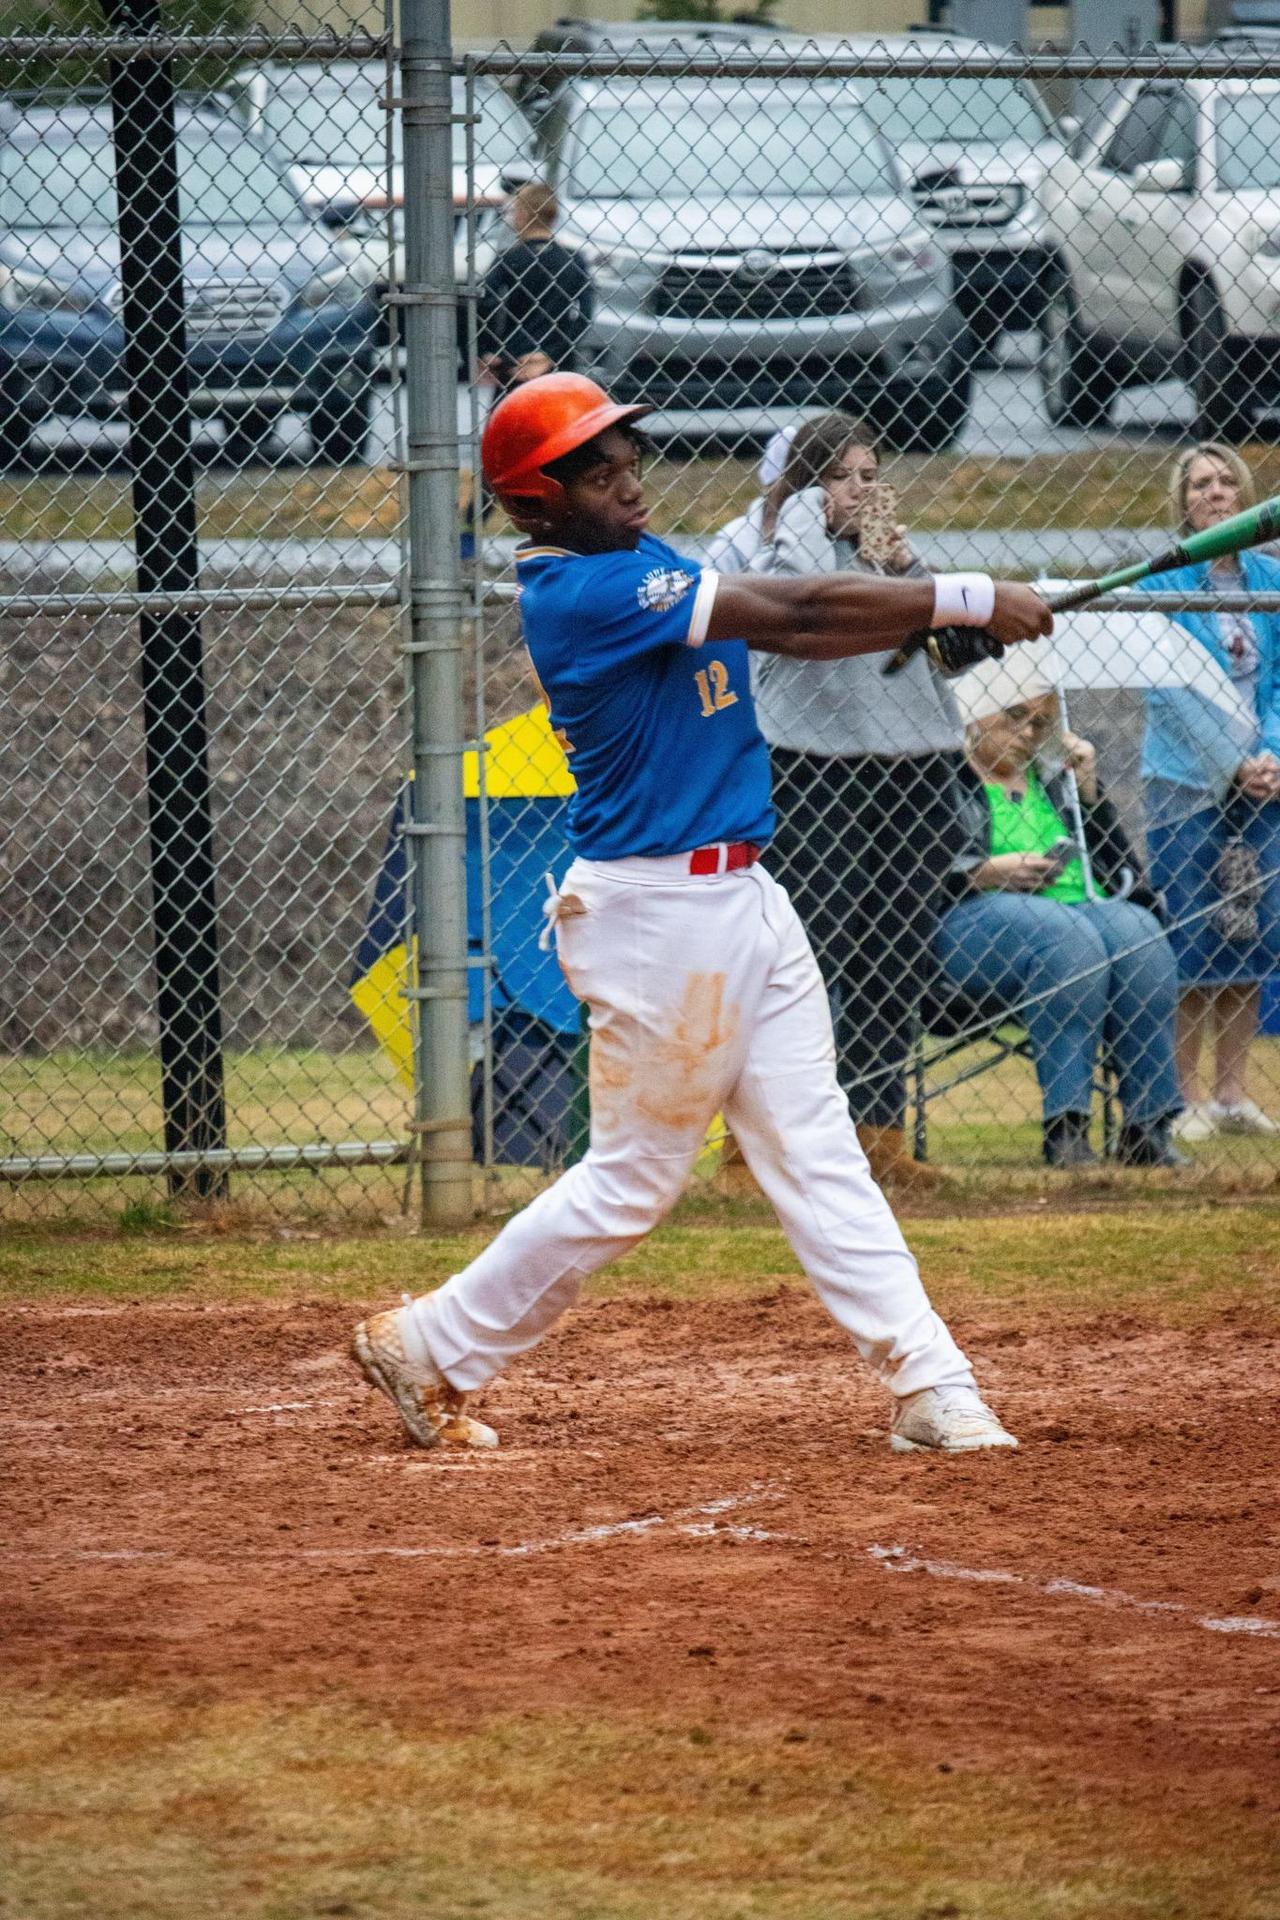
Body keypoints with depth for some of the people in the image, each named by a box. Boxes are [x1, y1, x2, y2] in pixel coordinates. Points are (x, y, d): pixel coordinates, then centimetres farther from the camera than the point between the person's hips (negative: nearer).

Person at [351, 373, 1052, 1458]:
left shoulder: (637, 564, 12)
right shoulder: (582, 591, -18)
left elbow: (789, 627, 7)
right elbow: (795, 618, -21)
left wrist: (936, 623, -9)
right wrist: (964, 598, -17)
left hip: (739, 893, 9)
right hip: (661, 911, -9)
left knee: (815, 1150, 5)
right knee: (633, 1177, 1)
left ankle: (930, 1387, 3)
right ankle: (429, 1350, 14)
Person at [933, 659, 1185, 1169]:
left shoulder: (1052, 778, 26)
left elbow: (1118, 866, 20)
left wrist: (1088, 791, 10)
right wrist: (986, 873, -13)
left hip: (1081, 906, 5)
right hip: (975, 917, -5)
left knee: (1139, 933, -28)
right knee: (1067, 940, -37)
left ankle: (1147, 1125, -30)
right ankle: (1065, 1124, -38)